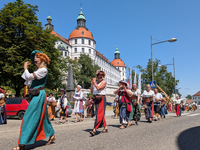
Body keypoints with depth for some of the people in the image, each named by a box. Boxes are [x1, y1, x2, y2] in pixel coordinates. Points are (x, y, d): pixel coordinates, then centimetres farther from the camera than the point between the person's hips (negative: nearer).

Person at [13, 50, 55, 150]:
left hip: (39, 95, -10)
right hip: (35, 96, 10)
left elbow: (29, 77, -19)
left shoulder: (43, 70, -11)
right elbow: (28, 81, 17)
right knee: (41, 117, 16)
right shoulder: (37, 70, 18)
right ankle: (51, 135, 29)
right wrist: (26, 69, 13)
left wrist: (25, 68, -2)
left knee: (29, 117, -9)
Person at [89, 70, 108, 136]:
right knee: (101, 114, 13)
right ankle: (106, 128, 24)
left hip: (101, 99, -7)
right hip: (96, 99, 8)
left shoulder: (104, 82, -3)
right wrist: (92, 83, 3)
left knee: (99, 115, -11)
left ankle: (94, 130, -17)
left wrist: (94, 82, -7)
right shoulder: (96, 83, 16)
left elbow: (98, 88, -18)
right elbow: (91, 91, 10)